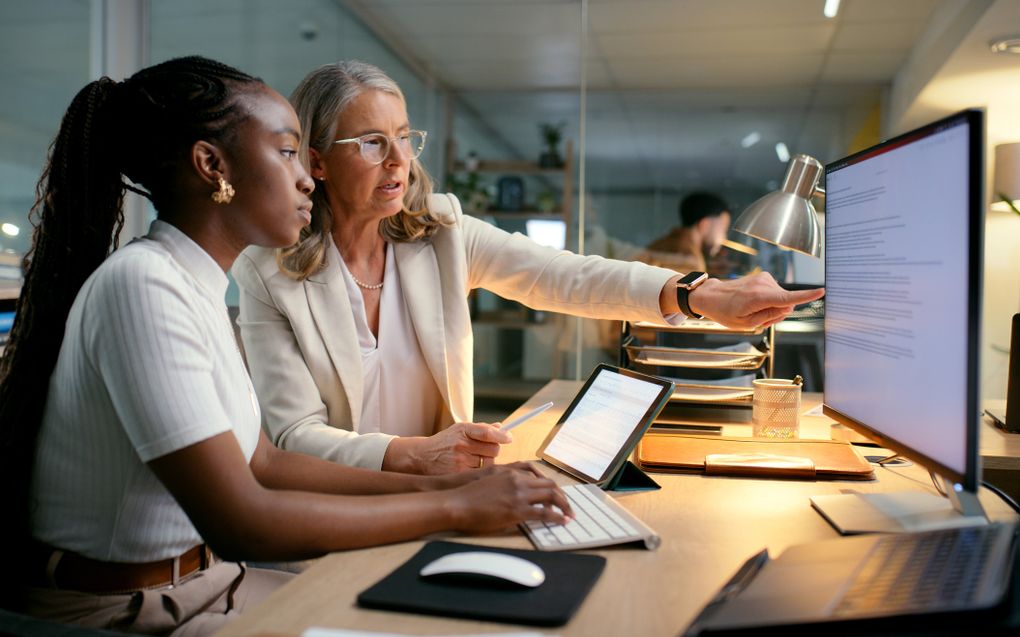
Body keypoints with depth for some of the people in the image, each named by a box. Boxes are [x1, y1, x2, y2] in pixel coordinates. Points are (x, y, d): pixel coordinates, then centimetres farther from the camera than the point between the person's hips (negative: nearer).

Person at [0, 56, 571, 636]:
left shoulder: (194, 285, 5)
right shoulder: (141, 283, -23)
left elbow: (261, 462, 7)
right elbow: (239, 522, -27)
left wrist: (430, 485, -2)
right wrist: (454, 507, -21)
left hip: (196, 579, 8)